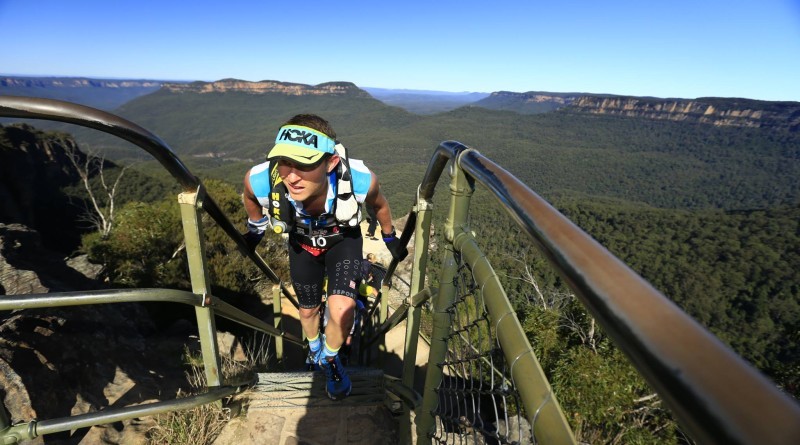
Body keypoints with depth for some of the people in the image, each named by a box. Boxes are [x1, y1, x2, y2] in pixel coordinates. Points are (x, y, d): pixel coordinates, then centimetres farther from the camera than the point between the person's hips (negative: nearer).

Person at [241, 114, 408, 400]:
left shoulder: (361, 180, -39)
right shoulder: (259, 180, -37)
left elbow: (379, 204, -12)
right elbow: (251, 199, -8)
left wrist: (390, 238, 5)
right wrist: (255, 229, 11)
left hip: (343, 240, -1)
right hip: (302, 243, 2)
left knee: (342, 312, -20)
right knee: (308, 310, 18)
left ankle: (330, 359, 17)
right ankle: (314, 349, 55)